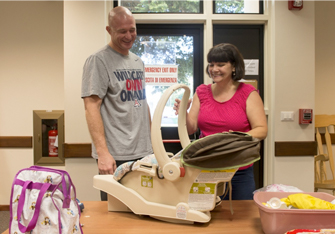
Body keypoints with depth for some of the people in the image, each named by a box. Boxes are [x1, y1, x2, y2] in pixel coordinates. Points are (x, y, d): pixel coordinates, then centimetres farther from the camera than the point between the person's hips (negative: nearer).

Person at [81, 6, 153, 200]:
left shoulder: (138, 62, 16)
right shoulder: (99, 60, -7)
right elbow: (91, 107, -14)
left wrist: (153, 141, 15)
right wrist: (102, 152, -22)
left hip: (144, 153, 7)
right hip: (116, 156, -7)